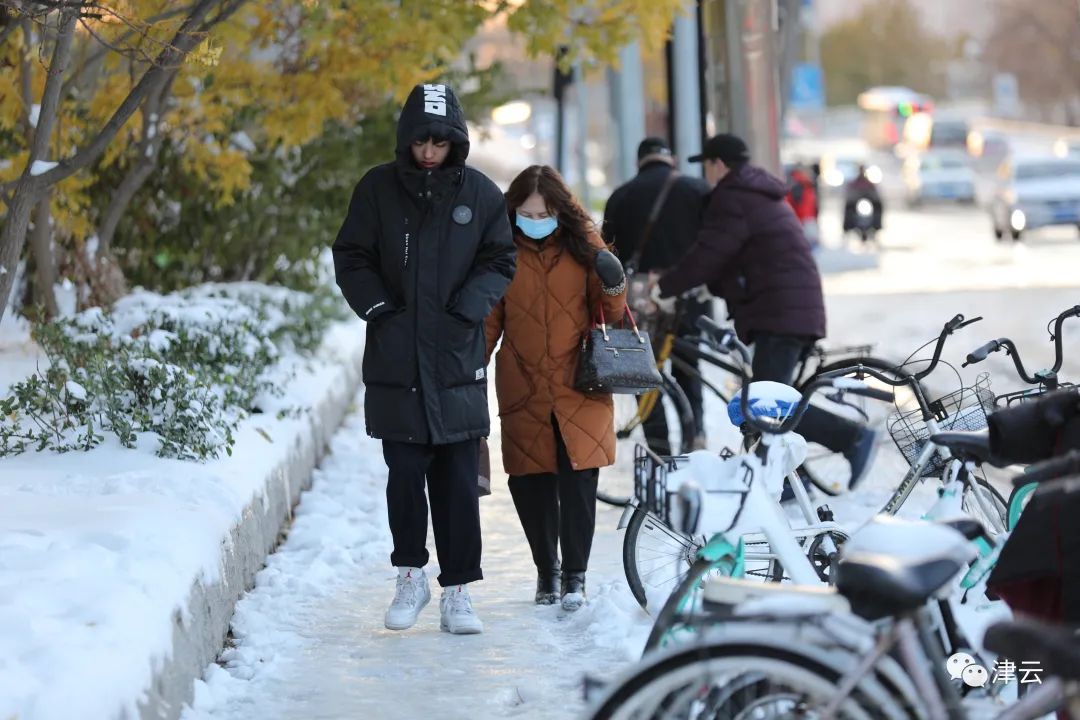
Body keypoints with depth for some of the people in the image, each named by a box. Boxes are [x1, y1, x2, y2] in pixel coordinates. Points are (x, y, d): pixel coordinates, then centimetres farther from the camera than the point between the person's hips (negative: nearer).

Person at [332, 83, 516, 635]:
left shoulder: (480, 193, 5)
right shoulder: (378, 188, 3)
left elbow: (499, 262, 10)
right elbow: (351, 259, 7)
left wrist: (467, 308, -4)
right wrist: (379, 309, -5)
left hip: (458, 360, 0)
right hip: (395, 359, 0)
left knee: (458, 480, 0)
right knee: (405, 474, -2)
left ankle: (457, 590, 7)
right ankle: (411, 574, 15)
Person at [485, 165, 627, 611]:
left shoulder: (583, 244, 3)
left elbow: (609, 315, 5)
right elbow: (490, 321, 10)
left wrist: (613, 286, -15)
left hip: (579, 388, -1)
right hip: (523, 390, 1)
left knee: (578, 480, -6)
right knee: (530, 482, 3)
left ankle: (575, 574, 6)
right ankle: (546, 569, 22)